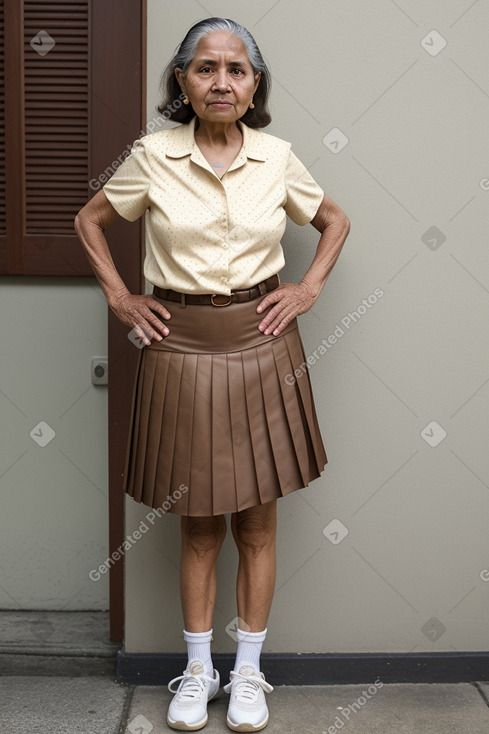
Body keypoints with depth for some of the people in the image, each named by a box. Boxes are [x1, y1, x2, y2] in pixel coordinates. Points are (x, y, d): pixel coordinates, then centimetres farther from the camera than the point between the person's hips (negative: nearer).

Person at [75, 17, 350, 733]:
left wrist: (309, 288, 4)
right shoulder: (154, 155, -3)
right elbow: (90, 219, 11)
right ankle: (198, 669, 26)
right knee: (199, 523, 9)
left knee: (257, 519, 8)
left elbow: (336, 220, 16)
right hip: (183, 347, -1)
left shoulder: (277, 157, 0)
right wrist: (119, 296, 3)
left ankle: (248, 671, 25)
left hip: (261, 344, 1)